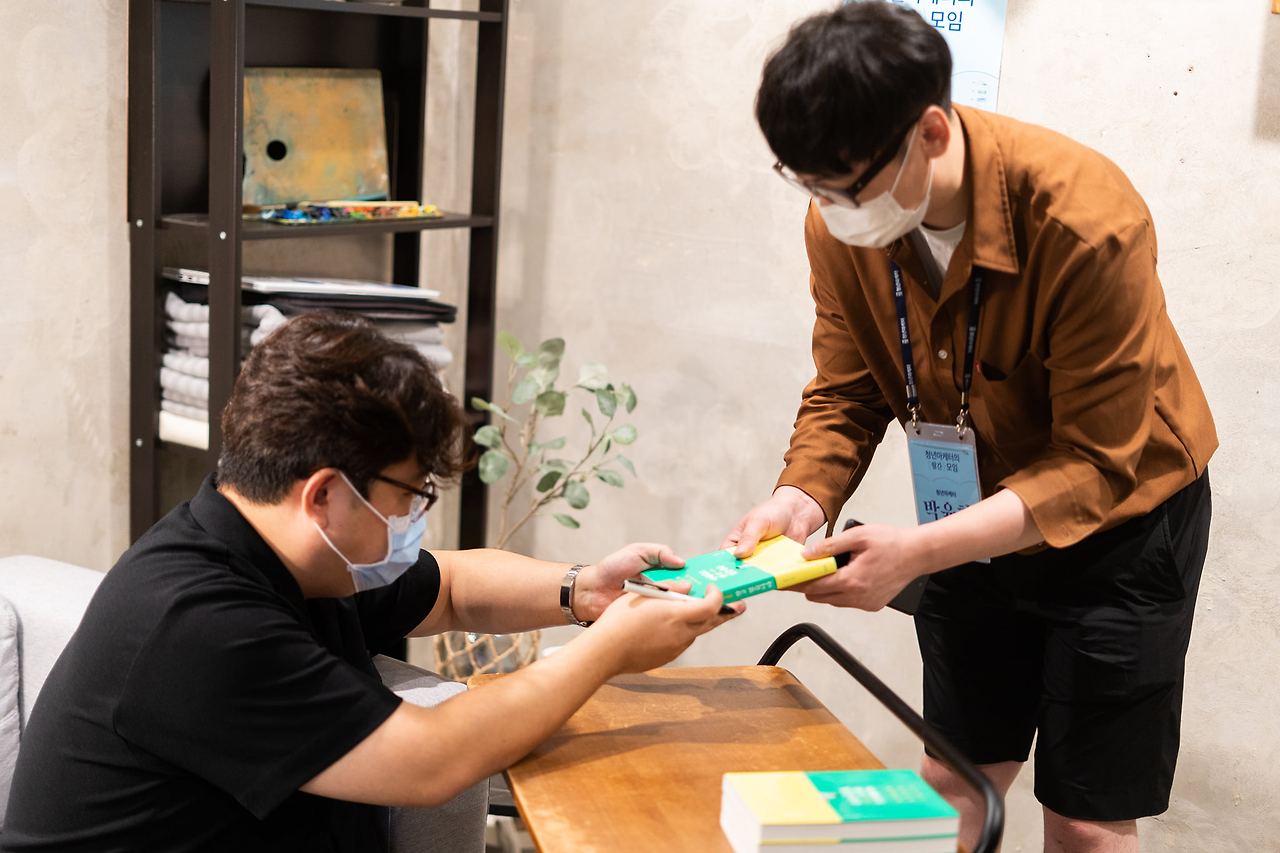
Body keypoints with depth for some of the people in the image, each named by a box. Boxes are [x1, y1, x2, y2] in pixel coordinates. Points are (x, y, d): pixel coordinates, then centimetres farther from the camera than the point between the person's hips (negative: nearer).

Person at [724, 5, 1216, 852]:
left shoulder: (1088, 224, -33)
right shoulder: (840, 223, -17)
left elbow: (1098, 466, -28)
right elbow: (847, 393, -6)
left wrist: (920, 553, -38)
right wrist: (805, 496, -27)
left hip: (1119, 520, -4)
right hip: (975, 518, 5)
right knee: (953, 783, 14)